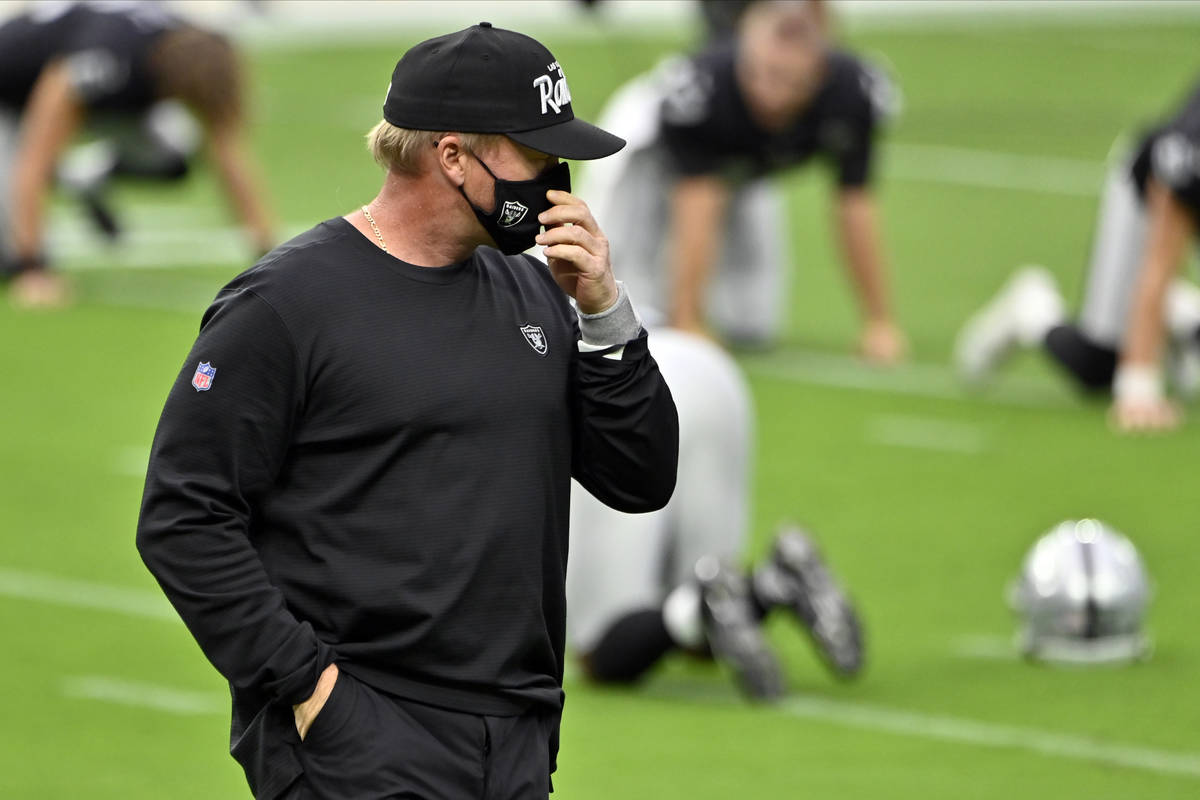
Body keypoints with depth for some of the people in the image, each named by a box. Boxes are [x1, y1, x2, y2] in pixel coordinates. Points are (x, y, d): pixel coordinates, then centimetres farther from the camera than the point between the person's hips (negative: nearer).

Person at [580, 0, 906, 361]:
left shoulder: (851, 96, -34)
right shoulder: (705, 89, -44)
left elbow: (854, 209, -24)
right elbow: (698, 211, -42)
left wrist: (879, 323, -20)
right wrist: (687, 326, -42)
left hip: (744, 177, 4)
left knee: (752, 328, -1)